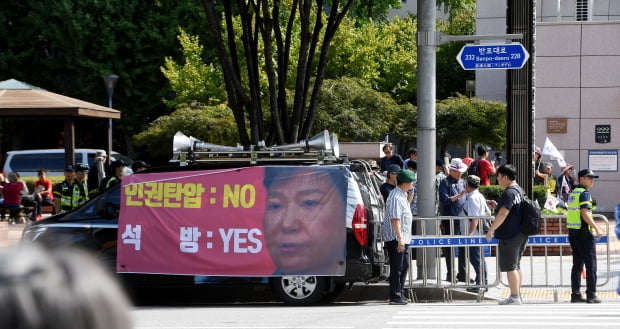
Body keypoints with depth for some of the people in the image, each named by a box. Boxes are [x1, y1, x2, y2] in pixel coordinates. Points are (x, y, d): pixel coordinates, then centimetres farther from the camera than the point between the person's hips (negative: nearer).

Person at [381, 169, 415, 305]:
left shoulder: (402, 195, 14)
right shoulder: (396, 197, -19)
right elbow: (395, 218, -26)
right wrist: (400, 238, -28)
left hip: (403, 238, 10)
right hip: (395, 238, -10)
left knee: (404, 266, 16)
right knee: (397, 268, -6)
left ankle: (400, 293, 24)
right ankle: (395, 296, -2)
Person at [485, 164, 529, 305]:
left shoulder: (509, 193, -18)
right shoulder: (519, 190, 14)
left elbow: (503, 214, -23)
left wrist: (491, 229, -16)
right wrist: (497, 206, 14)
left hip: (509, 235, -10)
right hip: (521, 234, 10)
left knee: (510, 267, -6)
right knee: (516, 266, 16)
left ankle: (514, 297, -7)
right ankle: (517, 295, 21)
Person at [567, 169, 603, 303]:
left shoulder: (572, 193, 16)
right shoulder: (584, 193, -12)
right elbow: (585, 213, -21)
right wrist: (597, 228, -19)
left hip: (572, 232, 9)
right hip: (584, 232, -9)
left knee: (577, 264, 10)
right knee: (591, 264, -4)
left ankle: (575, 294, 9)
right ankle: (591, 295, -6)